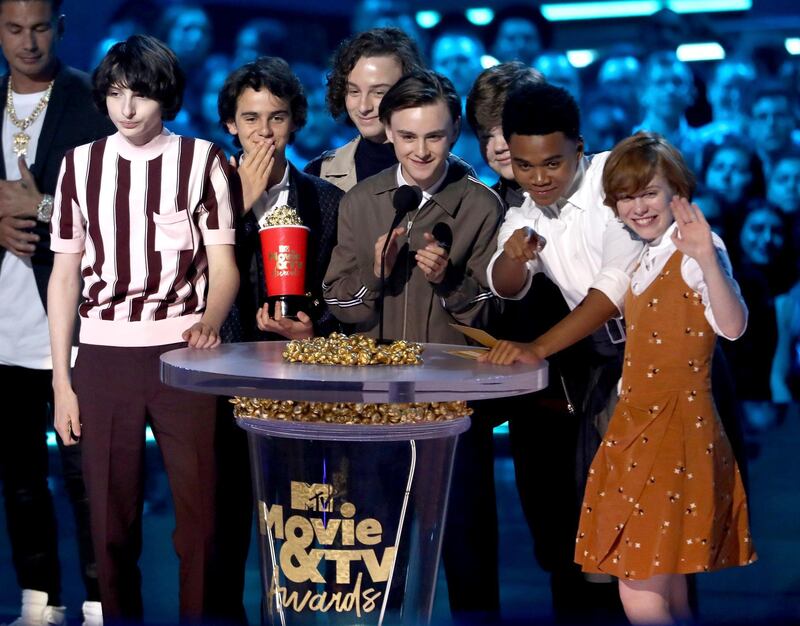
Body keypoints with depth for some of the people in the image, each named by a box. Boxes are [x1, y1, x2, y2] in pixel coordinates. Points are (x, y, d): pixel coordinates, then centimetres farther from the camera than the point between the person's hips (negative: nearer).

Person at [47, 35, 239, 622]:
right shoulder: (80, 164, 9)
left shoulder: (203, 160, 4)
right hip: (102, 357, 2)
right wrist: (61, 380, 6)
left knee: (200, 514, -4)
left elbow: (222, 267, 3)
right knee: (111, 519, 3)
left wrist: (209, 323, -19)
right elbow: (66, 275, 11)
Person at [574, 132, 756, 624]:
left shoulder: (693, 252, -12)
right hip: (640, 429, 9)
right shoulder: (647, 260, 16)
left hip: (677, 428, -9)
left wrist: (708, 259, -40)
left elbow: (732, 326, -27)